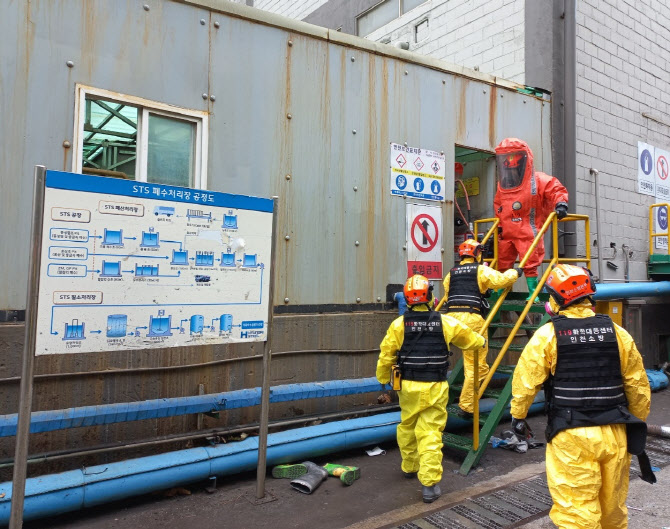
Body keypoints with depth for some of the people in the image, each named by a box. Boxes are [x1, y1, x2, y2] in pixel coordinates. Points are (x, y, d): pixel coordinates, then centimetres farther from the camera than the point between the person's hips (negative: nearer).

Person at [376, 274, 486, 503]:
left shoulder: (398, 324, -6)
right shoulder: (445, 322, -5)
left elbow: (386, 356, -2)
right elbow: (469, 338, 12)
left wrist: (383, 379, 16)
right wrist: (481, 341, 35)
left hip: (408, 386, 1)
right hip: (435, 387, -1)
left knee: (407, 427, 21)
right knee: (430, 434, 2)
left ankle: (409, 467, 39)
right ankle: (430, 484, 3)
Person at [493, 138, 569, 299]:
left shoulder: (537, 180, -4)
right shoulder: (502, 185, 14)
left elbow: (557, 189, -6)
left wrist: (560, 204, -23)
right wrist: (499, 224, 19)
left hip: (528, 232, -6)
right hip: (507, 233, 6)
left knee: (529, 264, -8)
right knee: (502, 263, 11)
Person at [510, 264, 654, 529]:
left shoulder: (548, 334, -9)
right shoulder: (617, 332, 2)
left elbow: (526, 380, -8)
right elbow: (638, 386, 7)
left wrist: (518, 416, 7)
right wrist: (636, 426, 20)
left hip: (571, 436, -5)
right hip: (614, 432, 5)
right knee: (613, 507, 22)